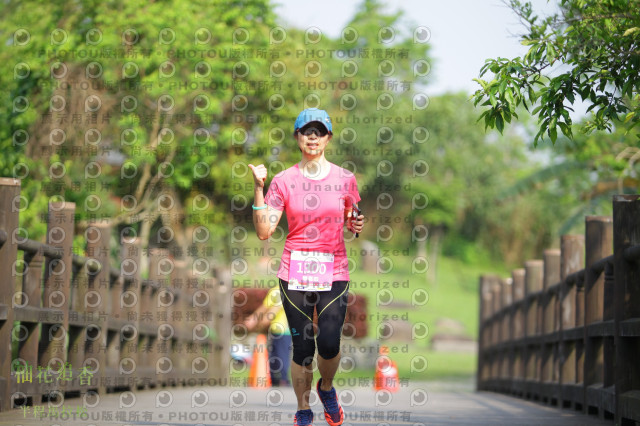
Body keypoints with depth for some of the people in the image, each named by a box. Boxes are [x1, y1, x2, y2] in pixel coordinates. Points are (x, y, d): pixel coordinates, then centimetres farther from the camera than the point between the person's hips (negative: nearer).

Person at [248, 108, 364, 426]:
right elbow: (264, 231, -6)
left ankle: (326, 388, 24)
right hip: (295, 273, 0)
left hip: (334, 272, 0)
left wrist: (356, 226, -7)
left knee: (329, 345, -10)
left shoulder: (344, 179, 3)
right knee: (302, 347, 2)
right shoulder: (283, 181, 0)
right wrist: (258, 188, -13)